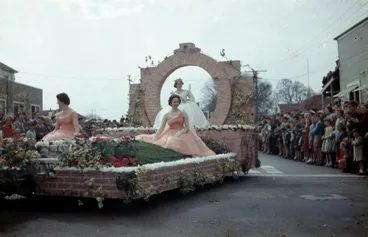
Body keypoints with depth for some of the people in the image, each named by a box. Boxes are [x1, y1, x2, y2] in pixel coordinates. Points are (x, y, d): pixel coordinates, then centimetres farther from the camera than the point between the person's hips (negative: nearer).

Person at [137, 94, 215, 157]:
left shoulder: (183, 113, 3)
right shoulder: (166, 115, 9)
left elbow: (187, 128, -2)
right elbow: (161, 128, 2)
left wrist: (179, 133, -20)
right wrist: (155, 136, -15)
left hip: (182, 134, -3)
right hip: (170, 135, 3)